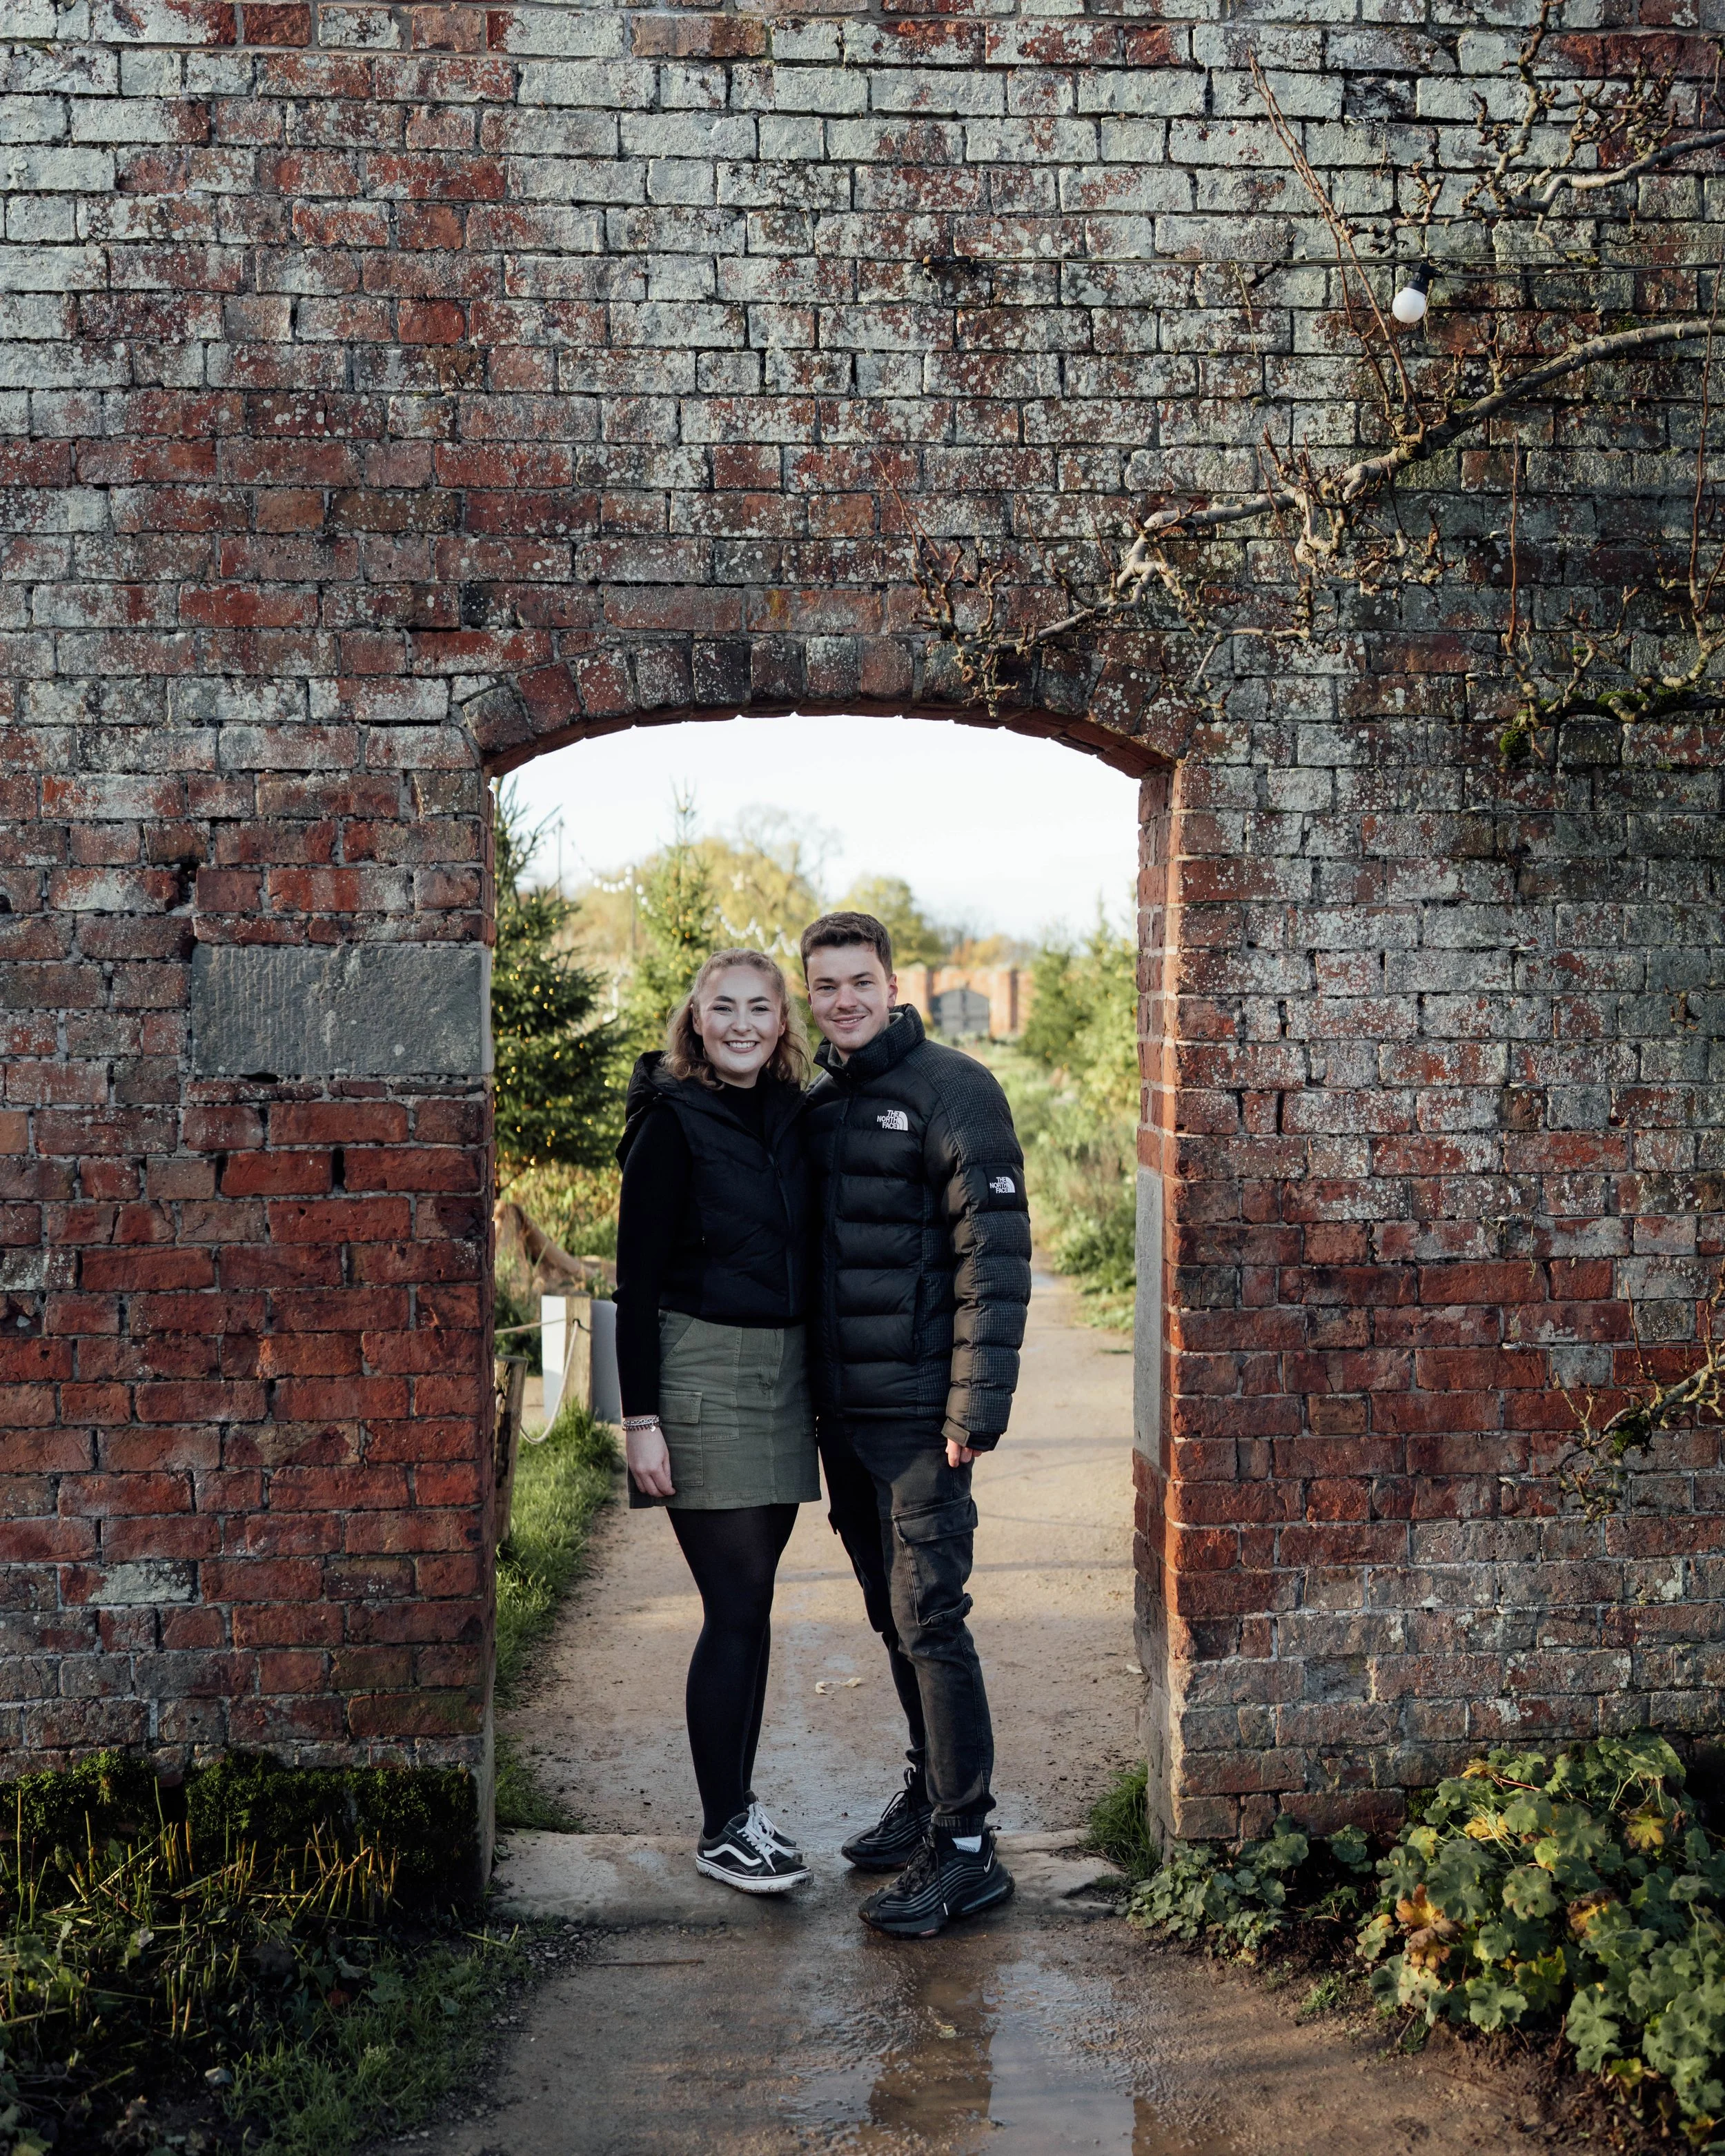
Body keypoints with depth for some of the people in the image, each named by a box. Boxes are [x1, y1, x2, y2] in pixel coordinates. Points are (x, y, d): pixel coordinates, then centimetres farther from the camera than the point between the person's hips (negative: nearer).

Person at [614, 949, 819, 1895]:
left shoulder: (793, 1116, 10)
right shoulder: (671, 1121, -8)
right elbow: (637, 1281, -9)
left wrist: (819, 1388, 14)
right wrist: (641, 1417, -14)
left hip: (784, 1373, 6)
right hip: (703, 1373, -6)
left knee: (749, 1604, 12)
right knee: (737, 1610, -4)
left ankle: (736, 1799, 24)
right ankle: (721, 1829, 8)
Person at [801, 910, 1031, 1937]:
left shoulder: (954, 1091, -10)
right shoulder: (816, 1101, 12)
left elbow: (996, 1253, -14)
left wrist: (977, 1403, -18)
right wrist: (809, 1384, 11)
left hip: (918, 1408, -7)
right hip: (842, 1402, 7)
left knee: (930, 1617, -6)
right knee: (892, 1611, 16)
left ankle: (966, 1846, 3)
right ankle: (930, 1788, 31)